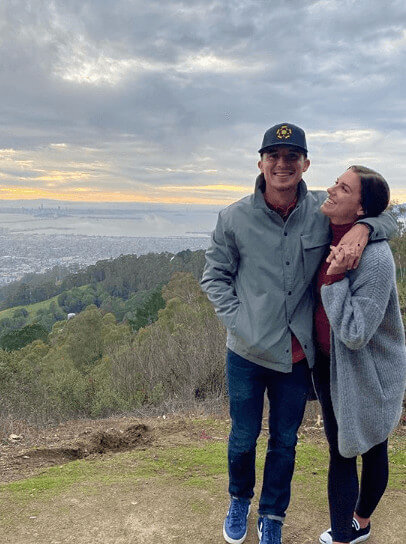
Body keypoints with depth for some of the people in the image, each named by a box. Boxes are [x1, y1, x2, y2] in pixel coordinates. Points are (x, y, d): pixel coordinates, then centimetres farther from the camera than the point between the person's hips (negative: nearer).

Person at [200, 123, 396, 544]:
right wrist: (237, 321, -10)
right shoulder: (235, 218, -10)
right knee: (243, 437, 18)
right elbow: (214, 276, 0)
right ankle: (239, 499, 49)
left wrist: (363, 228, -20)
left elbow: (386, 217, 3)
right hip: (248, 354, -1)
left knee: (284, 441, 18)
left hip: (298, 355, 1)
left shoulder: (324, 210, -8)